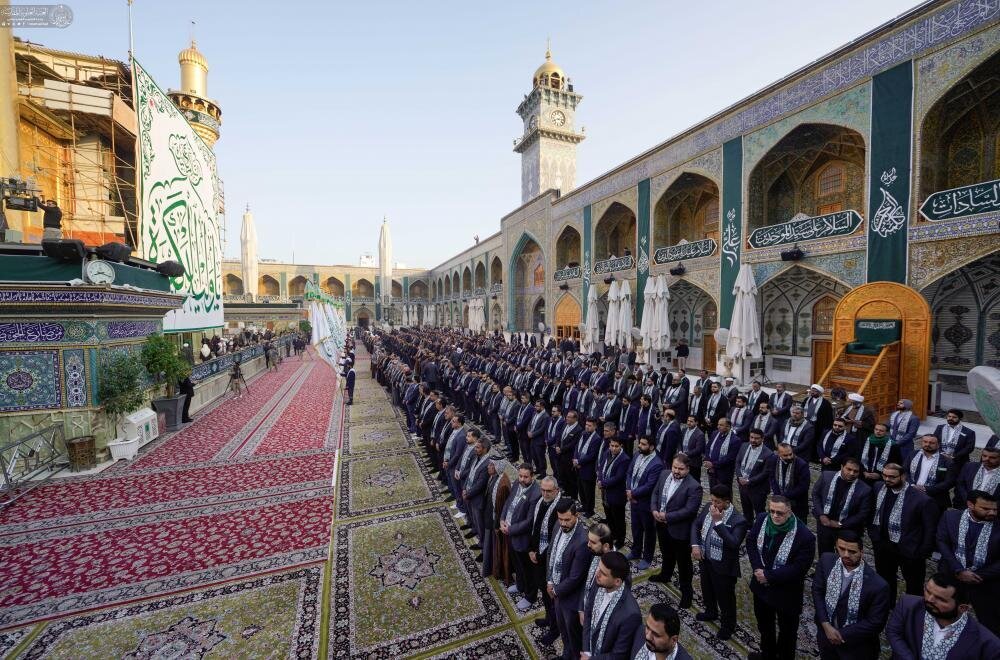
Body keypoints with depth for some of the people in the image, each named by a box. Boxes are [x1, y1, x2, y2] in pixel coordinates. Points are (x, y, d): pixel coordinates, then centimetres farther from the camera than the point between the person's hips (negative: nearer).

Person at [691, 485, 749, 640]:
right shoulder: (708, 507, -9)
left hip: (723, 567, -6)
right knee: (707, 591, 28)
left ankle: (728, 626, 43)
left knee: (725, 598, 17)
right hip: (705, 560, 6)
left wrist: (718, 521, -37)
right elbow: (696, 525, 2)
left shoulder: (738, 521, -25)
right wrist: (695, 545, -9)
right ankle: (711, 613, 55)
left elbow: (734, 543, -35)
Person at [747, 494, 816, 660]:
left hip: (786, 593, -5)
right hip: (761, 586, 5)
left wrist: (769, 576, -22)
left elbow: (799, 568, -24)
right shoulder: (762, 519, -15)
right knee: (764, 624, 28)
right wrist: (757, 568, -17)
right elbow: (751, 542, -4)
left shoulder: (804, 536, -28)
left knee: (787, 630, 22)